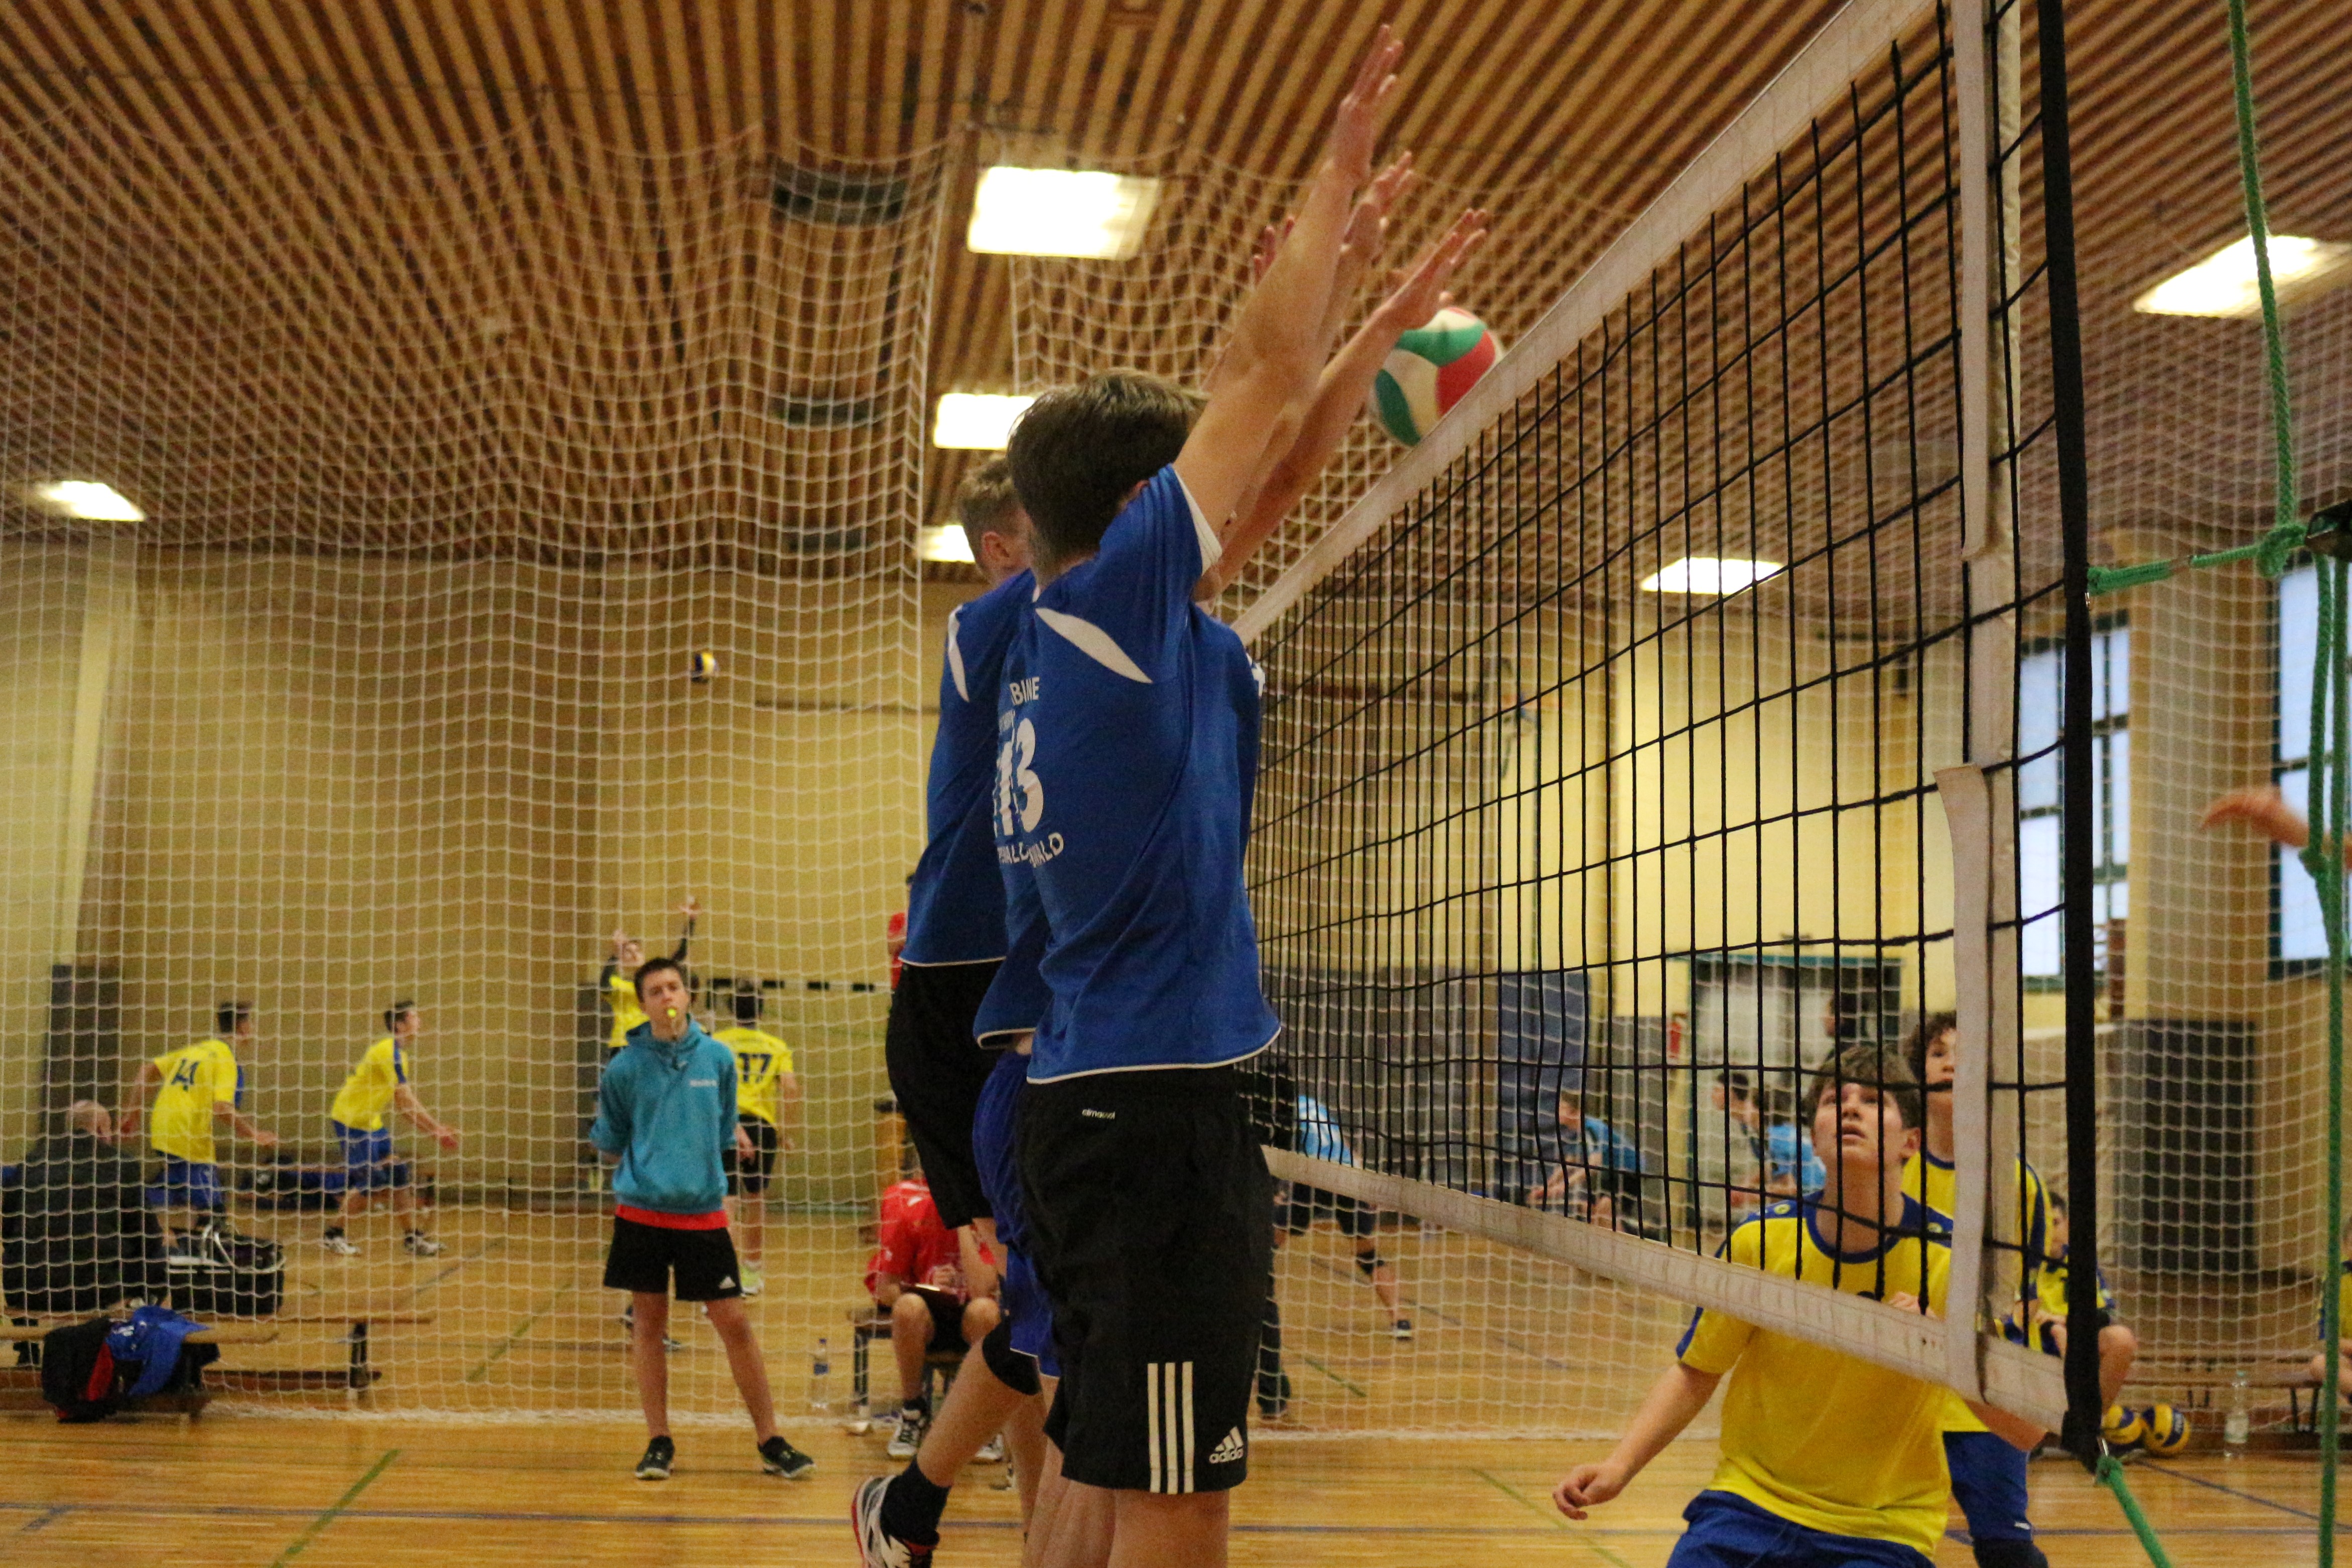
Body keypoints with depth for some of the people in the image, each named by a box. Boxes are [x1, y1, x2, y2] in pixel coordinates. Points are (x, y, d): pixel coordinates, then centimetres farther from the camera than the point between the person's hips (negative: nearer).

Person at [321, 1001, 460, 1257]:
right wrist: (436, 1130, -17)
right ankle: (333, 1234, 4)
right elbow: (406, 1101, -22)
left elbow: (406, 1103, 13)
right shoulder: (389, 1052, -20)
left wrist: (434, 1129, 6)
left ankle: (413, 1237, 8)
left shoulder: (399, 1053, 10)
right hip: (350, 1120, -9)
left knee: (397, 1174, 5)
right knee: (371, 1184, -9)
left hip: (371, 1122, 9)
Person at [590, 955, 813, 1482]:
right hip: (642, 1212, -1)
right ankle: (659, 1442, 18)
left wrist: (699, 1169, 7)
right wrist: (644, 1169, 1)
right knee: (649, 1324, 6)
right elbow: (609, 1145, 9)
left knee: (734, 1323, 0)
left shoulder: (717, 1058, 3)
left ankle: (770, 1440, 9)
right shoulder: (624, 1067, -2)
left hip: (703, 1213, 1)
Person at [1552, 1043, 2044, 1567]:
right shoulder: (1758, 1241, -7)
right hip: (1748, 1500, 1)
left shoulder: (1950, 1259, -10)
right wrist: (1619, 1466, -7)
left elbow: (2028, 1430, -9)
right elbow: (1695, 1373, 6)